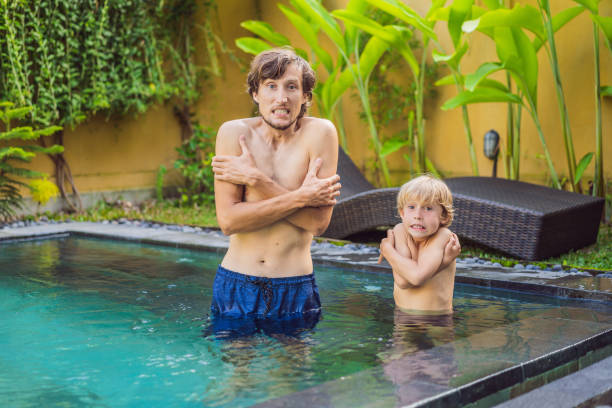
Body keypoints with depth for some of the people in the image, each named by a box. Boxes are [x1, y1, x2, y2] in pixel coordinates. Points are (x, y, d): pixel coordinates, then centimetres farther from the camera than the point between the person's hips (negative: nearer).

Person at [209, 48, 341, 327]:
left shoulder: (320, 133, -8)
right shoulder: (233, 133, -6)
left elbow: (319, 221, -16)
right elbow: (228, 220, -14)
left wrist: (256, 180, -18)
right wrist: (300, 197, -19)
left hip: (295, 290, -1)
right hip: (236, 285, 1)